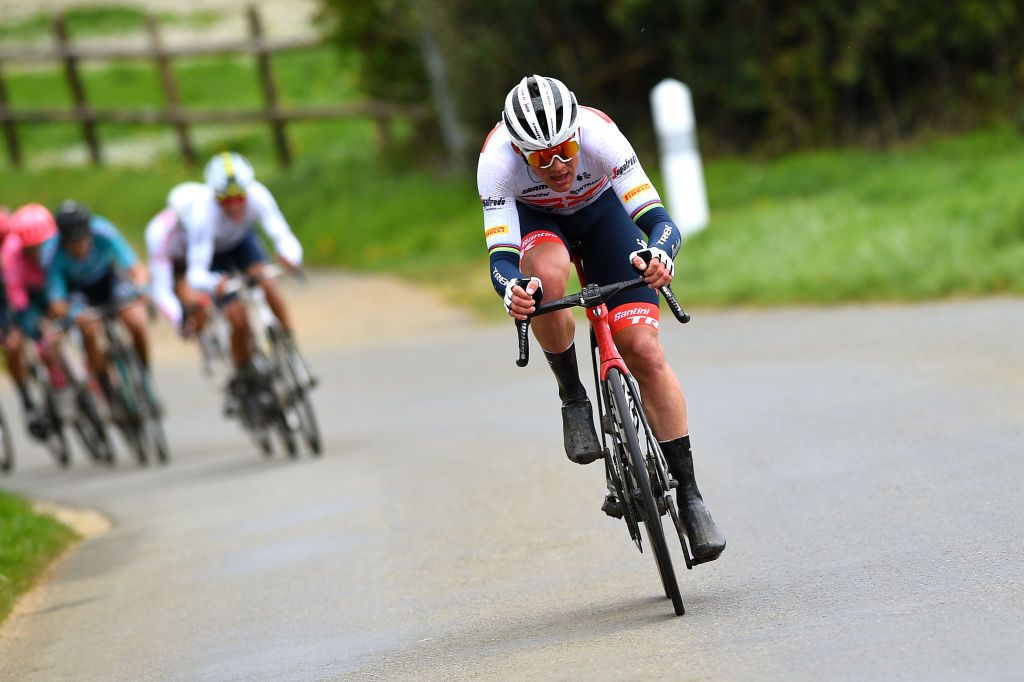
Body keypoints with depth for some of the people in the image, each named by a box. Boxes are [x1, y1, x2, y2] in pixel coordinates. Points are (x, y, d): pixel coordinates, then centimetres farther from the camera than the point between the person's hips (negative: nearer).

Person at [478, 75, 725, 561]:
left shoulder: (599, 135, -37)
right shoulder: (497, 159, -36)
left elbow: (658, 219, -41)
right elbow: (501, 255, -39)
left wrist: (658, 254, -63)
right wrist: (511, 291, -62)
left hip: (601, 210, 0)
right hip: (534, 218, 0)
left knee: (643, 350, -13)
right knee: (546, 278, -37)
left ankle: (689, 494, -5)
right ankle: (572, 397, -12)